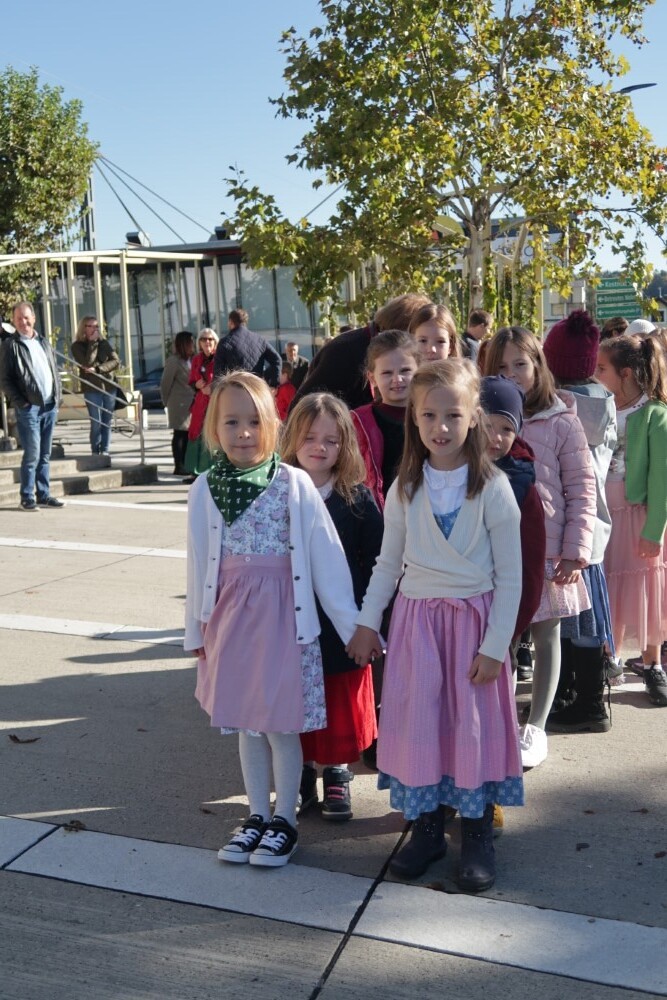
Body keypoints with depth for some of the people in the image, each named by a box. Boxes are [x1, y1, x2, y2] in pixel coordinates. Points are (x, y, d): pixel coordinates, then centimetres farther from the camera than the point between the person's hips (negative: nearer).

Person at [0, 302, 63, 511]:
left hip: (50, 406, 6)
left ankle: (43, 495, 17)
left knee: (45, 454, 10)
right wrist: (19, 401, -13)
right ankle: (27, 497, 1)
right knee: (32, 454, -7)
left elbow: (55, 371, 20)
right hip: (29, 407, -6)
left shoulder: (44, 342, 16)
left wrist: (58, 397, 9)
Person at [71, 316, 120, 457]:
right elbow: (87, 363, -17)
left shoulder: (104, 342, 9)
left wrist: (98, 369, -13)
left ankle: (105, 451, 11)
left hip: (108, 387, 4)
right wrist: (92, 343, -14)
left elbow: (116, 361, -1)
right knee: (96, 423, -6)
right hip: (92, 389, -4)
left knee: (107, 422, 5)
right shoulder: (77, 346, -1)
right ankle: (96, 452, 5)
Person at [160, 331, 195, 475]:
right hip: (179, 404, -7)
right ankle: (178, 466, 0)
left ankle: (183, 465, 16)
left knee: (188, 434, 9)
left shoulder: (190, 360, 14)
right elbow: (165, 383, -7)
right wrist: (167, 402, 3)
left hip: (190, 403, 7)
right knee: (179, 434, -4)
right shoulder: (174, 361, -9)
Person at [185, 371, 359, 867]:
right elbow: (199, 564, 5)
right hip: (232, 614, 4)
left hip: (284, 614, -3)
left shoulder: (294, 483, -10)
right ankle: (257, 816, 31)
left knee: (283, 722, 5)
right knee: (246, 721, 15)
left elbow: (326, 558, -9)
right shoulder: (206, 489, -1)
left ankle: (285, 821, 24)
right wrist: (198, 629, 10)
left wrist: (352, 625, -7)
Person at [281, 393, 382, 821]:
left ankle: (337, 777, 30)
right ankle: (301, 778, 32)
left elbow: (376, 564, -5)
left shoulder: (358, 499, -4)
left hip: (342, 628, -1)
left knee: (341, 712, 10)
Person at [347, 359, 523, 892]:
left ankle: (478, 833, 21)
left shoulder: (492, 487, -10)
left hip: (474, 618, -3)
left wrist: (495, 646, -10)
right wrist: (367, 621, 4)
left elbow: (510, 576, -8)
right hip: (416, 618, 3)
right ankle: (426, 826, 24)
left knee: (474, 722, 5)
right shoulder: (406, 487, 0)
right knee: (417, 721, 7)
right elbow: (388, 563, 9)